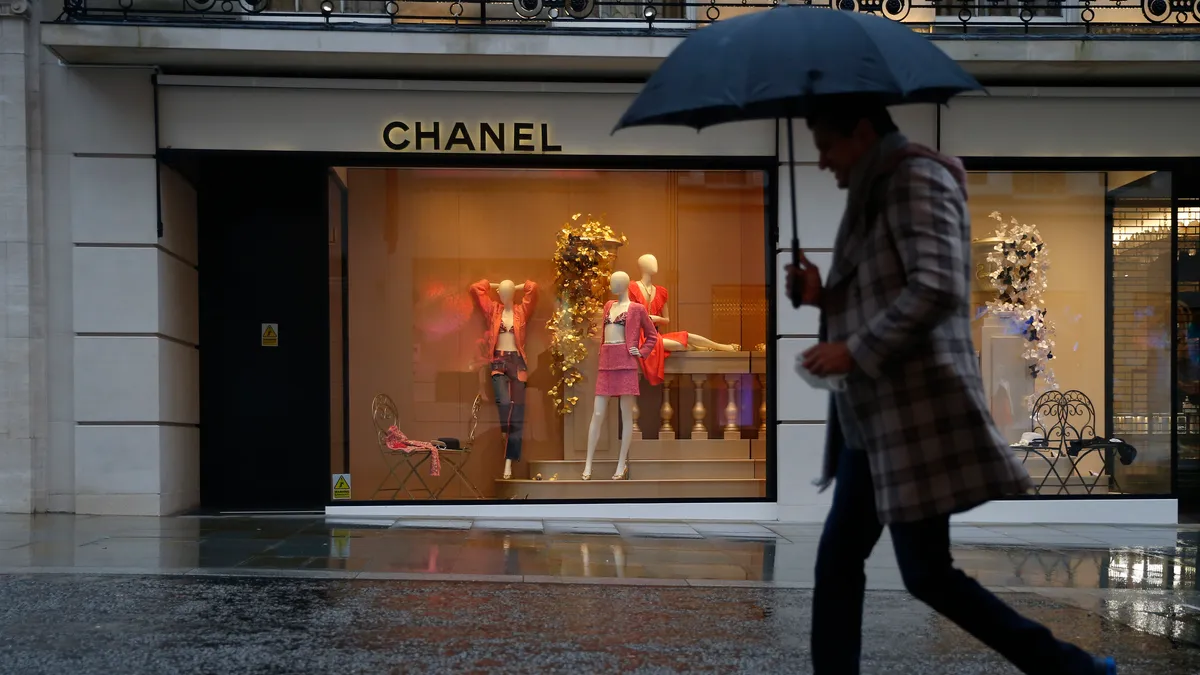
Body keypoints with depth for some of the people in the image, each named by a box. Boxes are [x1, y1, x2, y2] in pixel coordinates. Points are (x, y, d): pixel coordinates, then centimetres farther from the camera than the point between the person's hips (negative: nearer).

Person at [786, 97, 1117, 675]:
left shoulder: (915, 177, -10)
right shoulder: (879, 193, 20)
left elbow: (937, 289, -23)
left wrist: (852, 351, -20)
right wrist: (823, 297, 8)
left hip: (915, 408, -10)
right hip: (875, 415, 10)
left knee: (927, 574, -6)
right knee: (837, 560, 9)